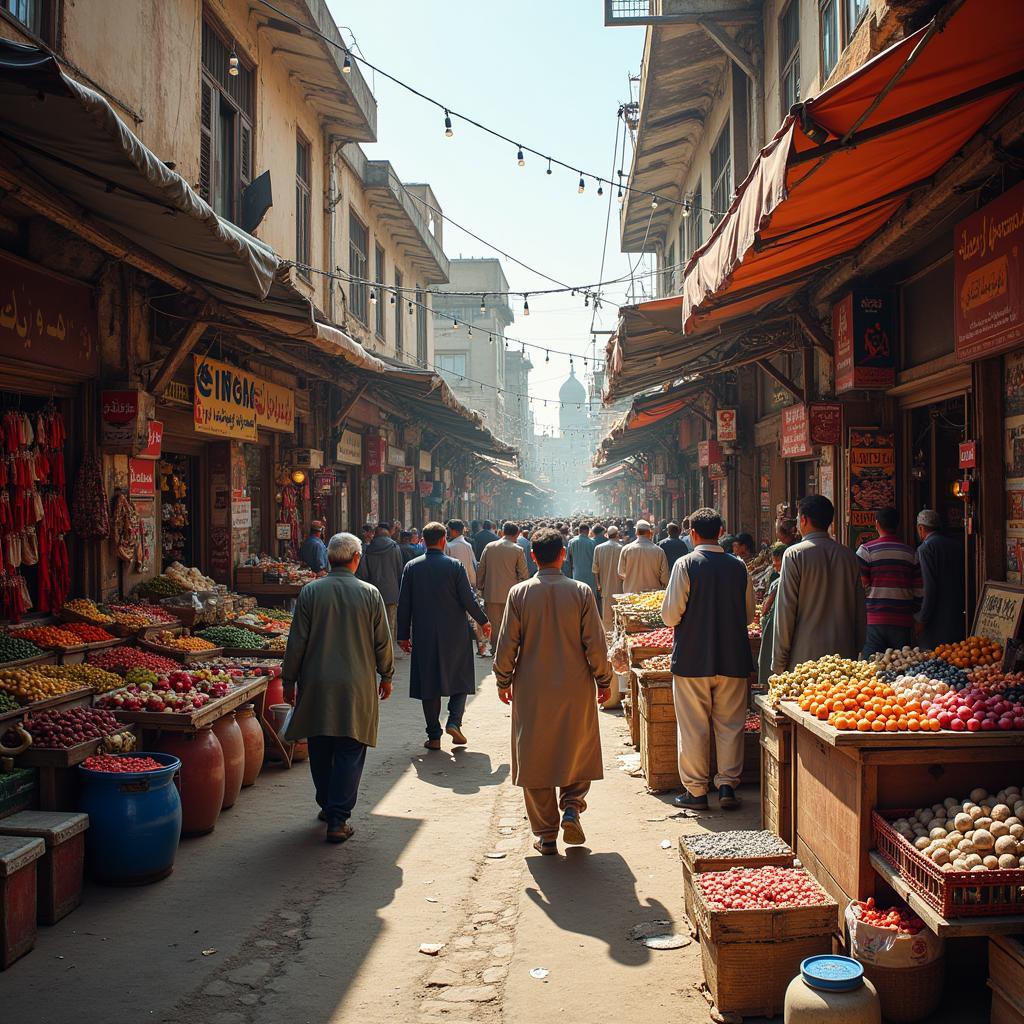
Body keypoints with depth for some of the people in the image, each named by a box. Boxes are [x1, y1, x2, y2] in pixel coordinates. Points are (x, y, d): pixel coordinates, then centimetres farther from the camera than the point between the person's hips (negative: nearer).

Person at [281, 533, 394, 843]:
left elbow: (297, 642, -2)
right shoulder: (370, 594, -5)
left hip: (317, 685, 1)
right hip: (357, 687, -1)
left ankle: (328, 806, 29)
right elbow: (383, 642, 1)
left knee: (320, 750, 16)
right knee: (350, 753, 3)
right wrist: (386, 676, 15)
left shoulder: (310, 592, -4)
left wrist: (289, 679, 9)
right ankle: (338, 819, 0)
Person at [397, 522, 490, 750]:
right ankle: (454, 721, -4)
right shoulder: (455, 566, -8)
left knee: (428, 683, 8)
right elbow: (468, 599, -8)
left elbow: (404, 605, 1)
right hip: (454, 635, -2)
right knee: (460, 679, 14)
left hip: (423, 636, 2)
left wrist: (403, 635, 9)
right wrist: (483, 621, 8)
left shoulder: (411, 567, -1)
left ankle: (434, 736, 10)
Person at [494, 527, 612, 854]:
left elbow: (507, 644, -2)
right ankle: (571, 805, -1)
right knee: (577, 752, 19)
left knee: (535, 760, 10)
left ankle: (546, 835, 13)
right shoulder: (581, 592, -7)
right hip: (575, 690, 0)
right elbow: (595, 643, -4)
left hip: (531, 692, 0)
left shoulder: (519, 593, -6)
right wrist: (603, 681, 8)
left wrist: (503, 681, 12)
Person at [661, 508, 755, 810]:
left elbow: (670, 615, -10)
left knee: (693, 727, 6)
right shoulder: (739, 566, 0)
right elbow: (749, 615, 10)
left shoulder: (686, 564, -11)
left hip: (692, 659, -3)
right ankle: (727, 785, 12)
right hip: (733, 659, 3)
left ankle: (695, 791, 12)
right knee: (730, 725, 12)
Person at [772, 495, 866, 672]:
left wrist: (779, 662, -3)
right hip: (845, 655, 4)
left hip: (805, 657, -4)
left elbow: (785, 612, -7)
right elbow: (860, 612, 12)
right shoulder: (849, 556, 9)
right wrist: (856, 651, 19)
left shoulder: (794, 554, -5)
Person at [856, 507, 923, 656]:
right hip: (903, 622, 3)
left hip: (874, 621, -2)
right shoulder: (912, 553, 7)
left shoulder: (866, 550, -3)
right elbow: (919, 591, 7)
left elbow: (860, 587, -4)